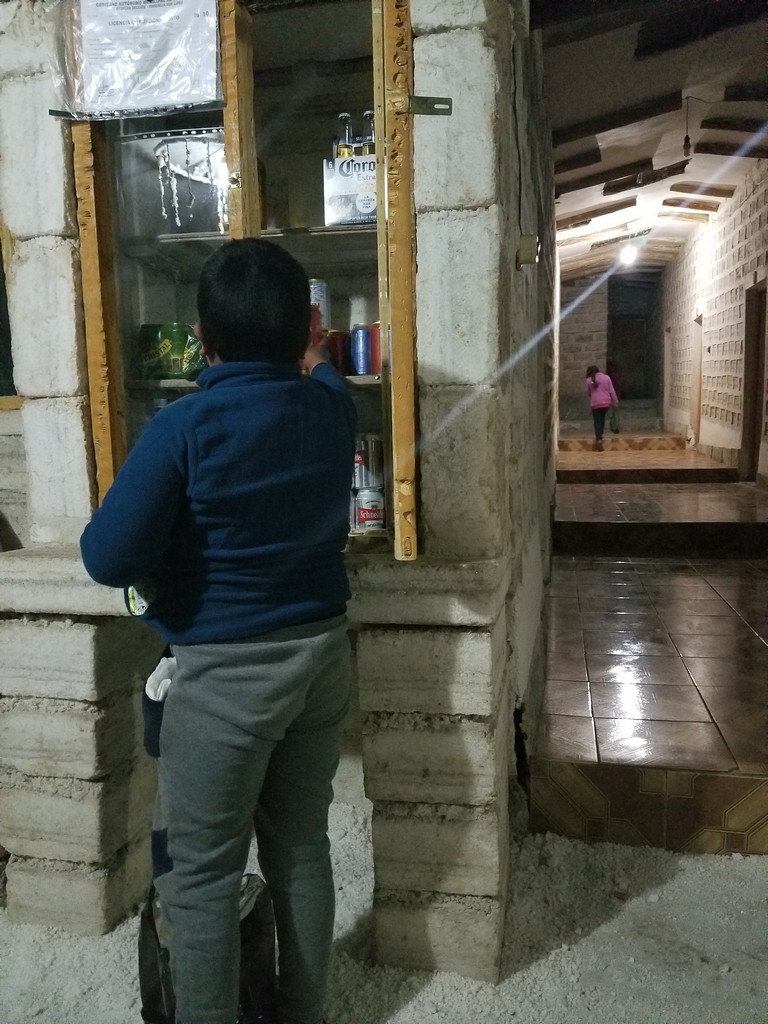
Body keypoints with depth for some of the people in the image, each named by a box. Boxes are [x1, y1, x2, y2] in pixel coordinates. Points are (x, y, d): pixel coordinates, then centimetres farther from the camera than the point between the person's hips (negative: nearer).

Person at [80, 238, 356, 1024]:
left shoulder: (185, 427, -17)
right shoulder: (330, 407, -1)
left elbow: (108, 558, -18)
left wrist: (161, 573, 3)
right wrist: (297, 345, 45)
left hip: (225, 672, -6)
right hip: (320, 654, 6)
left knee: (201, 875, 10)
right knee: (302, 851, 19)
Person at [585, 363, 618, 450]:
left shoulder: (589, 380, 1)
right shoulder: (606, 377, 3)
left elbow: (588, 393, 10)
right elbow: (611, 391, 1)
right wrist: (615, 401, 8)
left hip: (595, 403, -2)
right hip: (606, 402, 2)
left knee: (597, 421, 0)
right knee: (602, 418, 23)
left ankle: (599, 438, -16)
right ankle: (600, 434, 27)